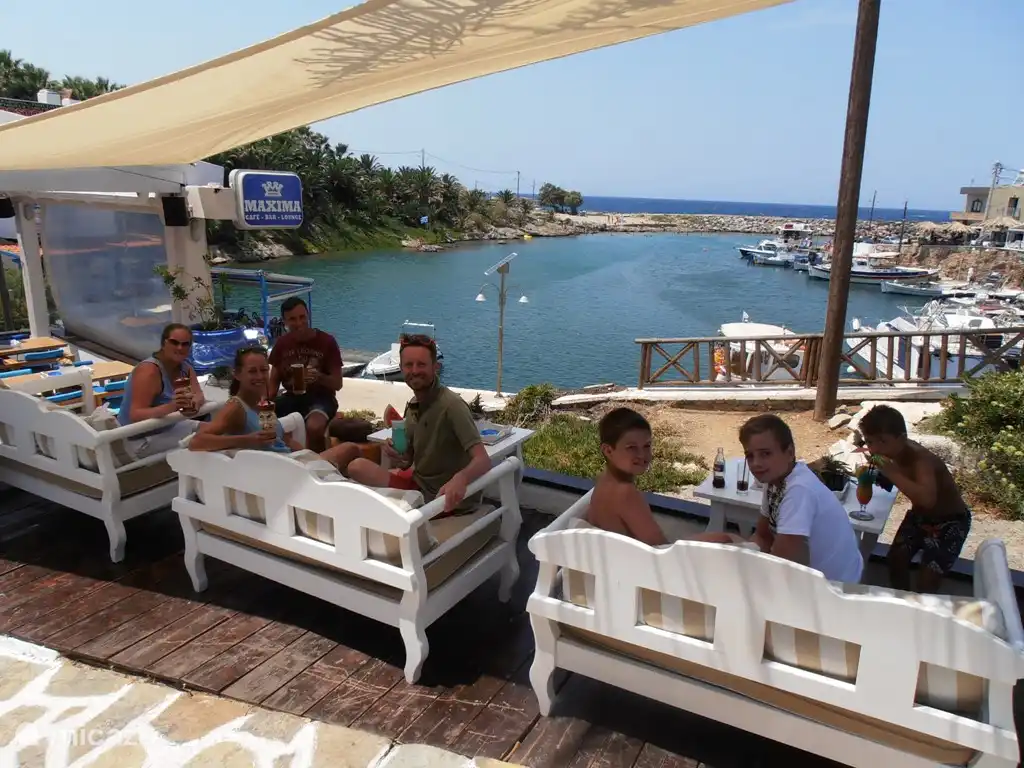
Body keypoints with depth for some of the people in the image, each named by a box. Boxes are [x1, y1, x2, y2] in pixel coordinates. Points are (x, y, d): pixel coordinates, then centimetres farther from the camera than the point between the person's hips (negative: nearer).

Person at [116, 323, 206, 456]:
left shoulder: (185, 367, 1)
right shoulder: (149, 370, -24)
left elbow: (199, 395, -11)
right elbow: (135, 416, -30)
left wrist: (193, 404, -35)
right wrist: (170, 407, -47)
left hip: (165, 427, 8)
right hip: (141, 439, -8)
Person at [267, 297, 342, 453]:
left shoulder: (326, 341, -8)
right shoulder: (282, 344, 4)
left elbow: (337, 384, -6)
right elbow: (274, 381, 10)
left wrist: (319, 377, -28)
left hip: (321, 397, -4)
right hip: (292, 396, 4)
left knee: (314, 427, -37)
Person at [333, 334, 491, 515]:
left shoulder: (452, 405, -23)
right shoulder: (412, 406, 2)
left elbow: (483, 461, -32)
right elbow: (407, 463, 8)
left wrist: (460, 479, -52)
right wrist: (397, 456, -15)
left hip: (448, 498, -7)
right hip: (419, 483, 7)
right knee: (357, 466, -4)